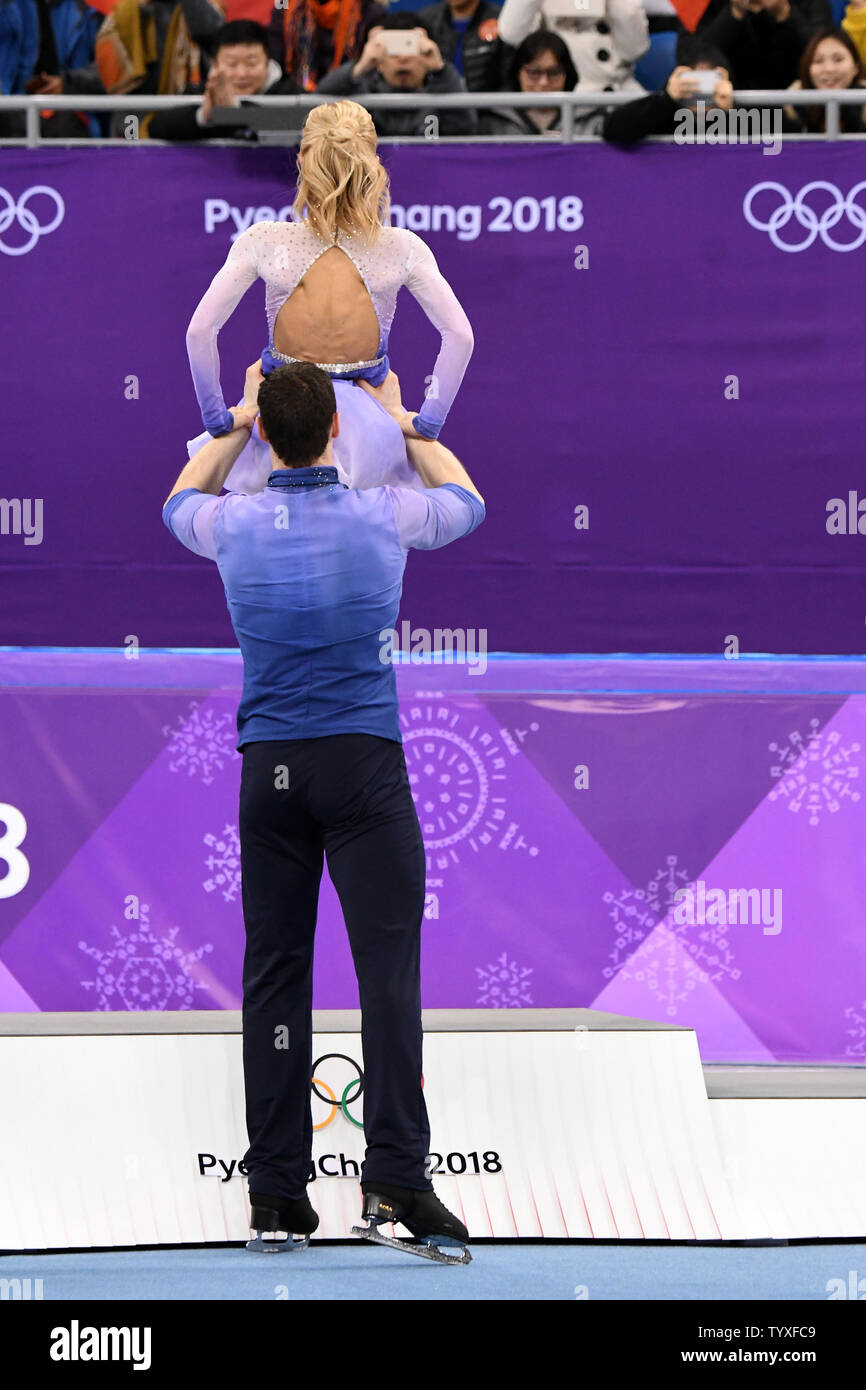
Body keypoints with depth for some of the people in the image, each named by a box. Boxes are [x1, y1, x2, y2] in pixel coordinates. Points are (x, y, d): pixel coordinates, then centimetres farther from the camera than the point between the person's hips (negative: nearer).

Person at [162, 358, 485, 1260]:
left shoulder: (236, 526, 1)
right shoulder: (383, 516, -4)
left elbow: (180, 502, 28)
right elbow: (466, 502, 20)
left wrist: (235, 423, 34)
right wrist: (403, 425, 32)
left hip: (269, 770, 2)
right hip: (363, 762, -2)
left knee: (275, 972, 6)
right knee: (387, 963, -8)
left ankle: (276, 1190, 5)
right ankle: (395, 1177, -20)